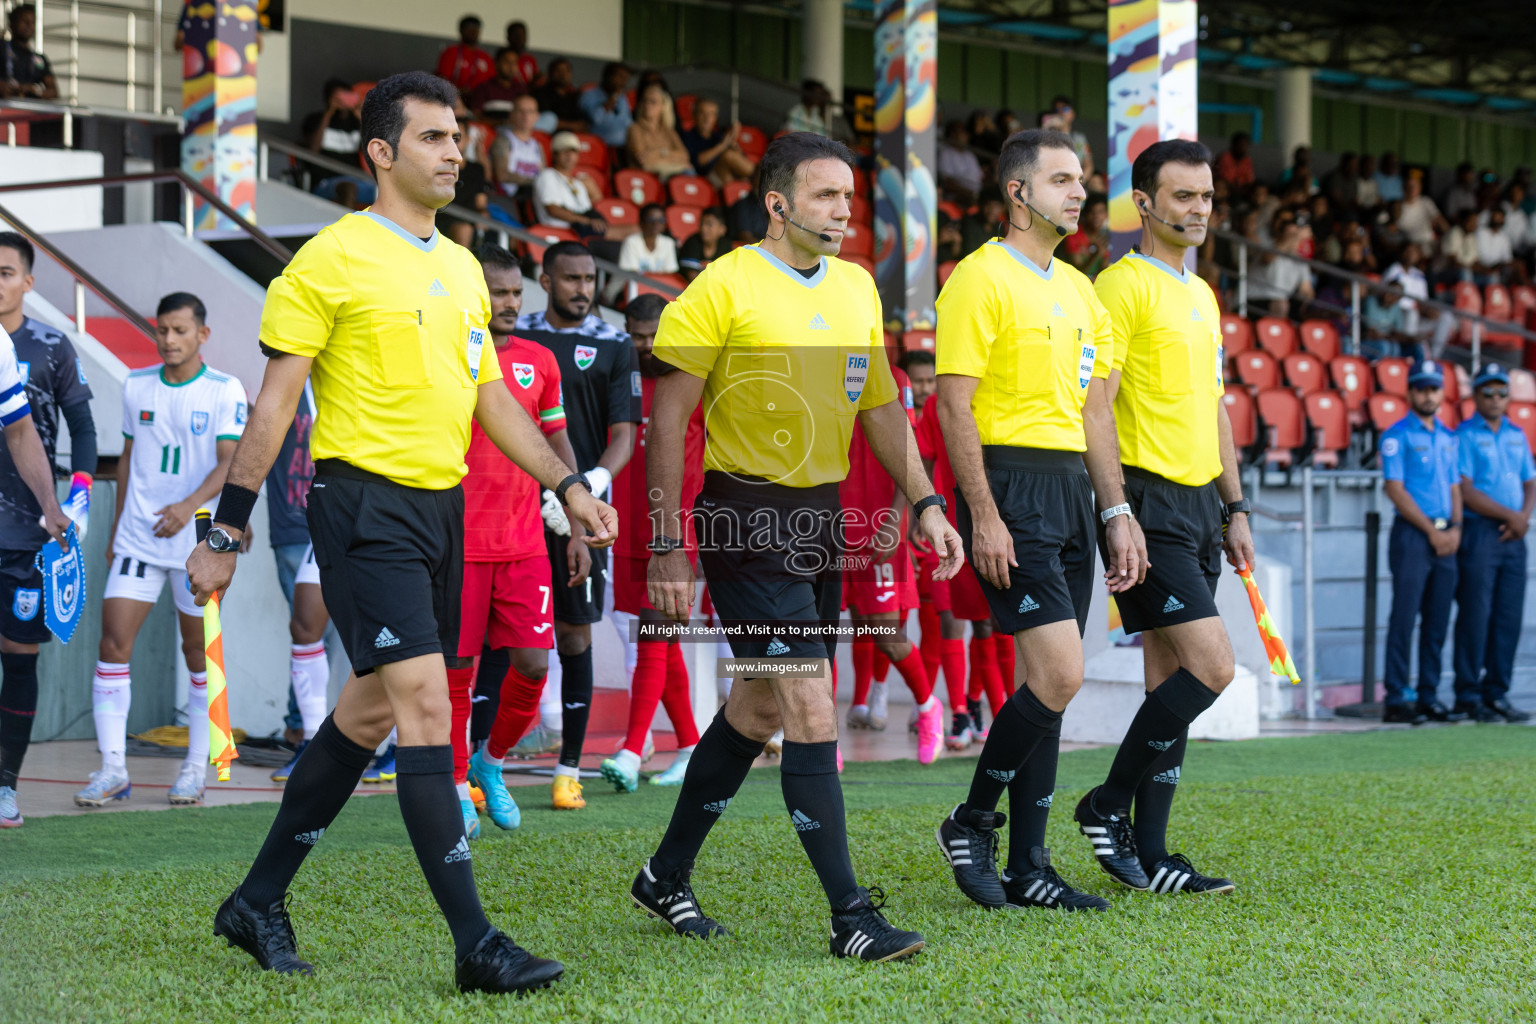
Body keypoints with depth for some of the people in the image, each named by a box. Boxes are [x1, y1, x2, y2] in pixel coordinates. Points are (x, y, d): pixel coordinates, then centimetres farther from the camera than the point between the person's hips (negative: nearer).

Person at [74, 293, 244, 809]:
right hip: (137, 539, 3)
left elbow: (230, 462, -13)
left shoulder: (225, 391, -4)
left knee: (199, 651, 5)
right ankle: (112, 768, -5)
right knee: (113, 641, -7)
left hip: (197, 540, -3)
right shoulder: (136, 386, 9)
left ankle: (196, 766, 17)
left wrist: (189, 505, -29)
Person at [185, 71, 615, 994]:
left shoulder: (463, 269, 15)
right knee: (424, 700, -14)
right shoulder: (333, 259, -7)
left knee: (370, 708, 12)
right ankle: (476, 944, -13)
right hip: (366, 506, -8)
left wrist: (568, 485, 14)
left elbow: (491, 397, 22)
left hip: (441, 505, 8)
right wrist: (227, 532, -8)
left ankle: (261, 901, 26)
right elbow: (275, 402, -7)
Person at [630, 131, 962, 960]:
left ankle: (667, 877, 31)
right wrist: (667, 545, -13)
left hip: (821, 519, 8)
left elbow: (881, 405, 19)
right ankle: (851, 918, -9)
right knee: (811, 713, -12)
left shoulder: (857, 288, 10)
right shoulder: (724, 287, -11)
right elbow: (667, 417, -10)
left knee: (758, 708, 15)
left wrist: (924, 502, 9)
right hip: (747, 522, -8)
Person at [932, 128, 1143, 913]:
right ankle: (972, 821, 3)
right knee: (1059, 673, -15)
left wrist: (1117, 513, 13)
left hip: (1070, 488, 8)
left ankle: (1026, 868, 11)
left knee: (1049, 682, 6)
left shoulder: (1078, 289, 17)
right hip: (1010, 484, -8)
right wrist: (983, 517, -18)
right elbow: (954, 406, -12)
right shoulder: (982, 278, -8)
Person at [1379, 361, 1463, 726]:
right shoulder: (1396, 436, -2)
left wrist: (1455, 528, 0)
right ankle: (1396, 699, -7)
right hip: (1412, 534, -6)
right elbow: (1395, 489, -9)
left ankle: (1428, 697, 9)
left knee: (1437, 623, 6)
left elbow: (1455, 487, 18)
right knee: (1404, 617, -8)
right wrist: (1432, 530, -12)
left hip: (1445, 537, 6)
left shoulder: (1448, 437, 18)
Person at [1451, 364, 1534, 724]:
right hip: (1479, 533, -6)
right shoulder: (1464, 436, -3)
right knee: (1475, 616, -6)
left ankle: (1497, 694, 10)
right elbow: (1465, 492, -11)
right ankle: (1468, 696, -1)